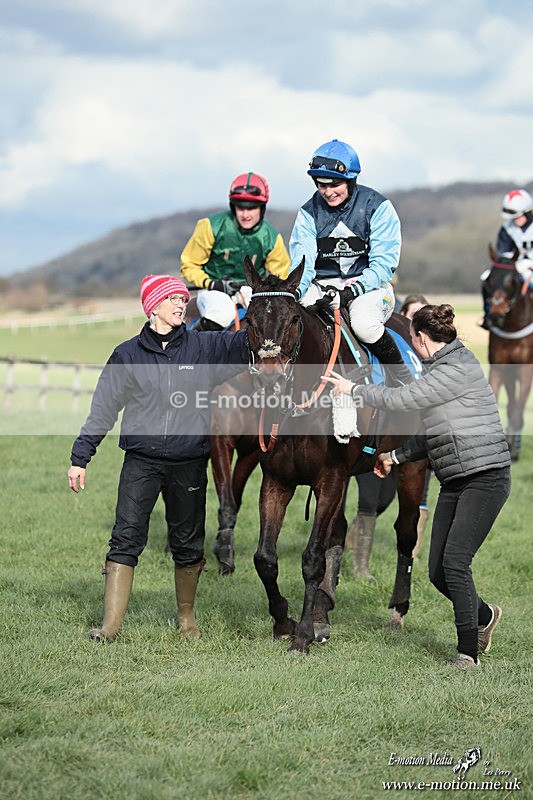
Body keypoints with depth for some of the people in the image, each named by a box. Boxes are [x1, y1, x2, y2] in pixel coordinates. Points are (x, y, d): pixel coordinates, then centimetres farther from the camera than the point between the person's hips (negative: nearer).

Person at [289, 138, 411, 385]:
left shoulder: (377, 207, -6)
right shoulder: (309, 212, 3)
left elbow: (384, 265, -11)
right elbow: (303, 262, -6)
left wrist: (349, 293, -25)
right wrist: (293, 292, -29)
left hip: (368, 284, -3)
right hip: (322, 286, 3)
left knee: (363, 323, -36)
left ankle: (402, 376, -11)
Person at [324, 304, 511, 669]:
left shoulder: (457, 368, -14)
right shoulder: (442, 367, 17)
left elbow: (402, 399, -17)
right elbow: (433, 434, 26)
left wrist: (354, 390, -5)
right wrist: (395, 456, 28)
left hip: (486, 477, -10)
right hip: (455, 483, 10)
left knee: (455, 561, -17)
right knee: (439, 572, 7)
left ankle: (469, 651, -10)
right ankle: (484, 615, 32)